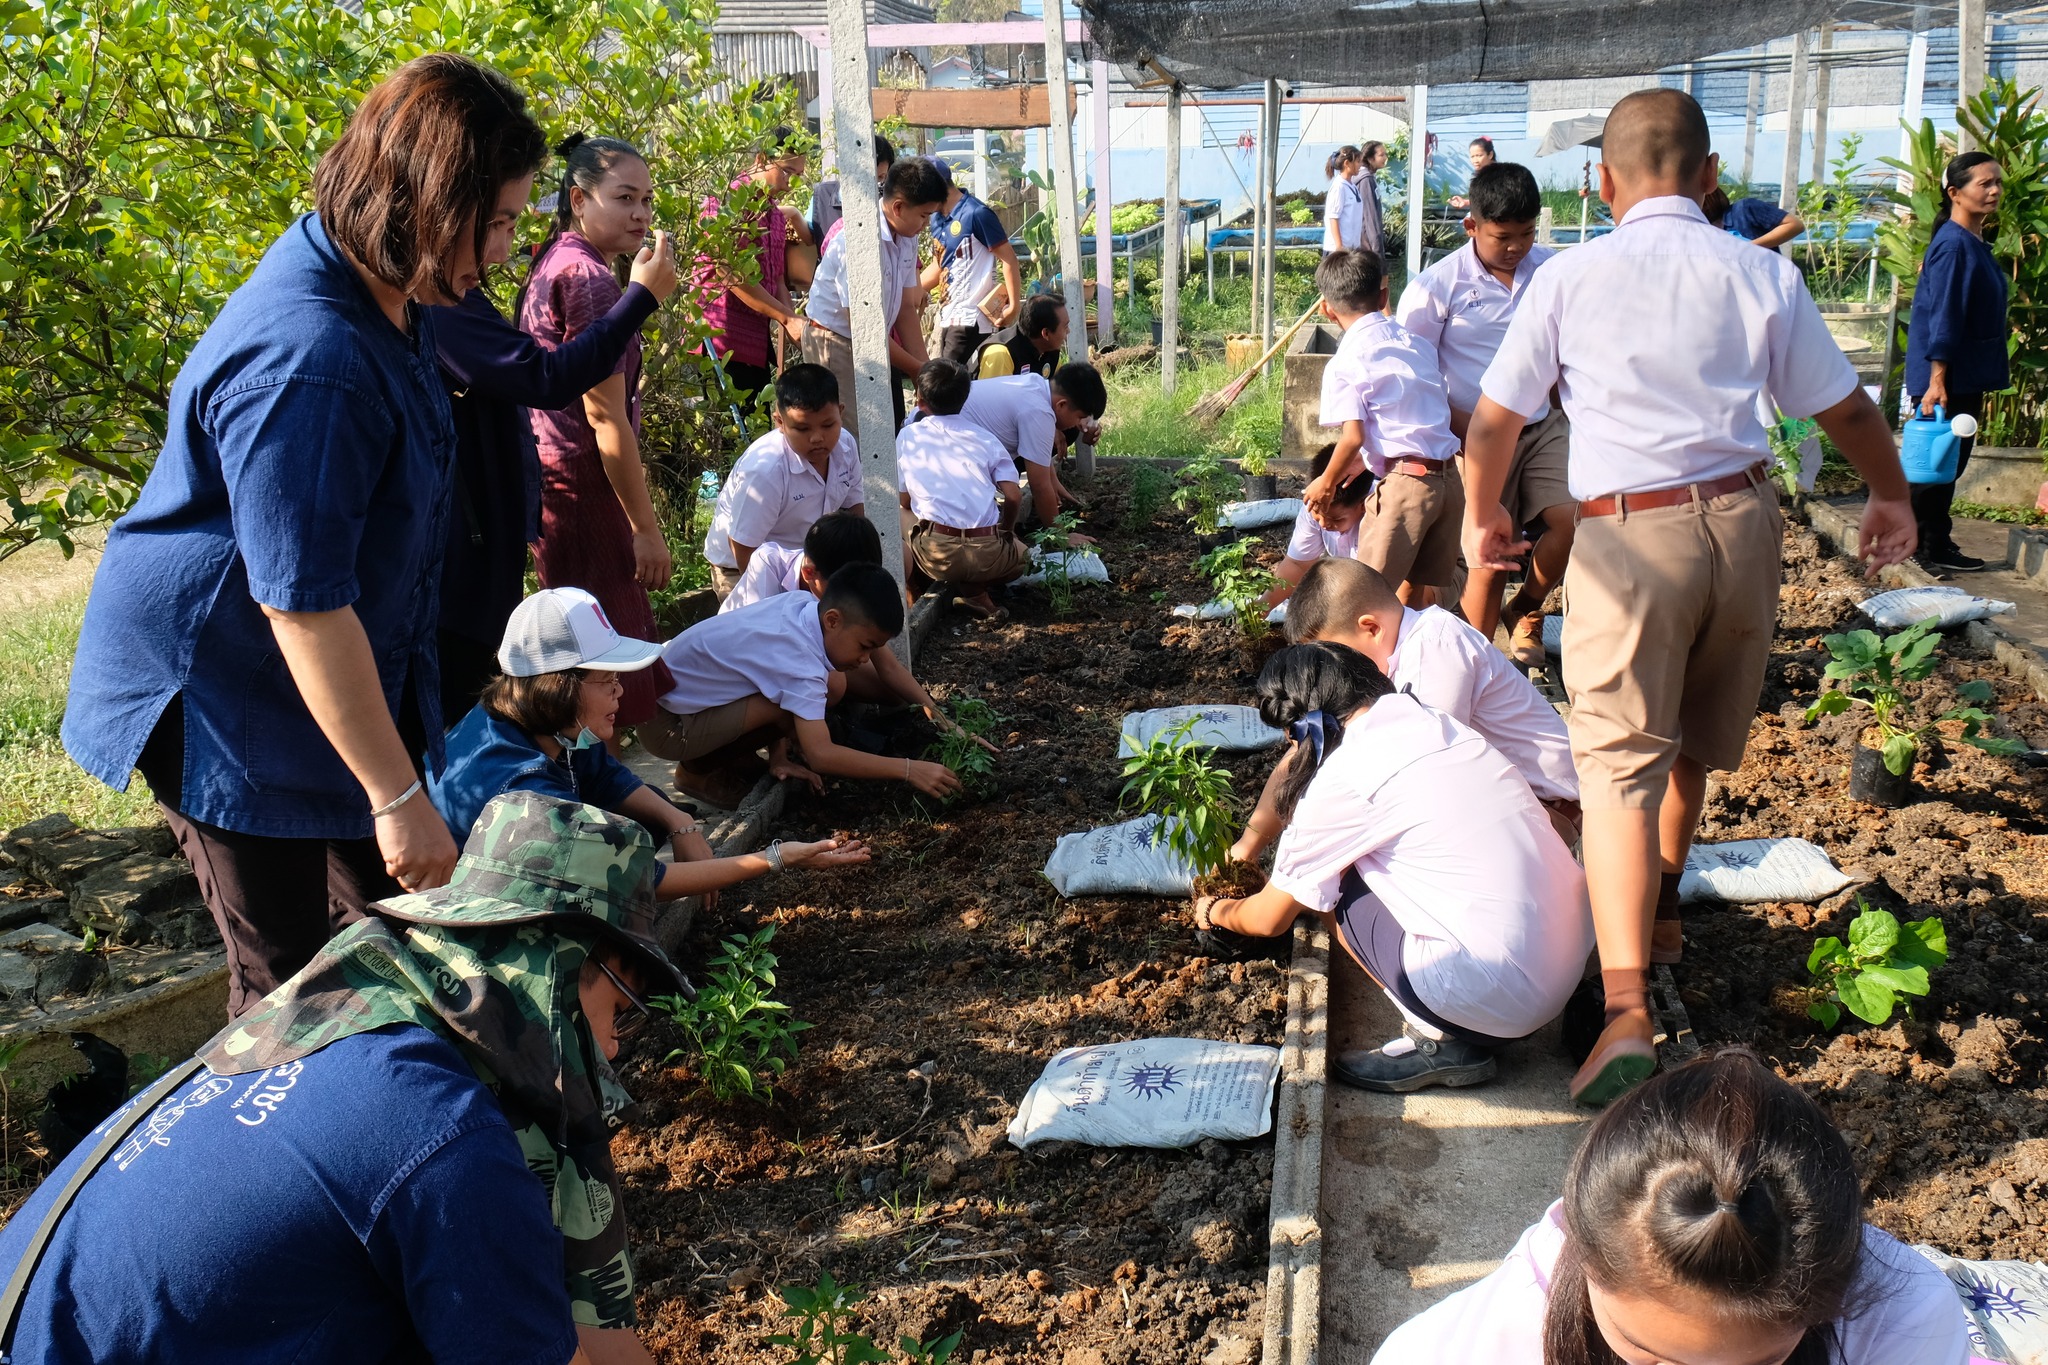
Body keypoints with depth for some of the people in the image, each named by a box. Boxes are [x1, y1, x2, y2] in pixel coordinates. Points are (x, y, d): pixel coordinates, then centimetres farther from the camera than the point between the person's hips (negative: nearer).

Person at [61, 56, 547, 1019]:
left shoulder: (381, 296, 2)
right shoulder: (306, 363, -32)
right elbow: (303, 604, -30)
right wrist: (395, 796, -25)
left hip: (331, 680, 10)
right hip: (229, 705, -9)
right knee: (285, 979, 3)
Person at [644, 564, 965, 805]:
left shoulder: (801, 604, -7)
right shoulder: (800, 664, -31)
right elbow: (820, 755, -35)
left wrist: (778, 757, -3)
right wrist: (908, 770, -32)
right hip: (666, 725, -8)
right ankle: (701, 770, -7)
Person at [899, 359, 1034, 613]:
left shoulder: (908, 437, 10)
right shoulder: (985, 438, 13)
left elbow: (904, 501, 13)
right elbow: (1013, 497, 5)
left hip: (938, 555, -2)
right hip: (989, 556, 2)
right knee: (1021, 555, 34)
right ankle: (974, 589, 7)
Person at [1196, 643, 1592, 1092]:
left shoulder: (1342, 778, -9)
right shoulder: (1439, 725, 12)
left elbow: (1270, 919, 6)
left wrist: (1214, 912, 30)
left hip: (1501, 996, -8)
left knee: (1333, 890, 8)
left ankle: (1441, 1041, 5)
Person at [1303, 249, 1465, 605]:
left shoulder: (1344, 363, -6)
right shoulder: (1416, 342, 13)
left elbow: (1354, 437, -13)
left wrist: (1326, 483, 2)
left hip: (1404, 482, -7)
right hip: (1448, 478, 7)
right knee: (1414, 585, 17)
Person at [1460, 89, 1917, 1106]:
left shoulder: (1570, 279, -4)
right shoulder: (1762, 275, 3)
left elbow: (1493, 421, 0)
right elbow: (1844, 408, 12)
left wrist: (1482, 518, 18)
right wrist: (1891, 496, 30)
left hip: (1628, 536, -4)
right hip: (1742, 521, 4)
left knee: (1618, 757, -6)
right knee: (1698, 735, 23)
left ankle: (1626, 1009, -19)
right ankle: (1662, 877, 49)